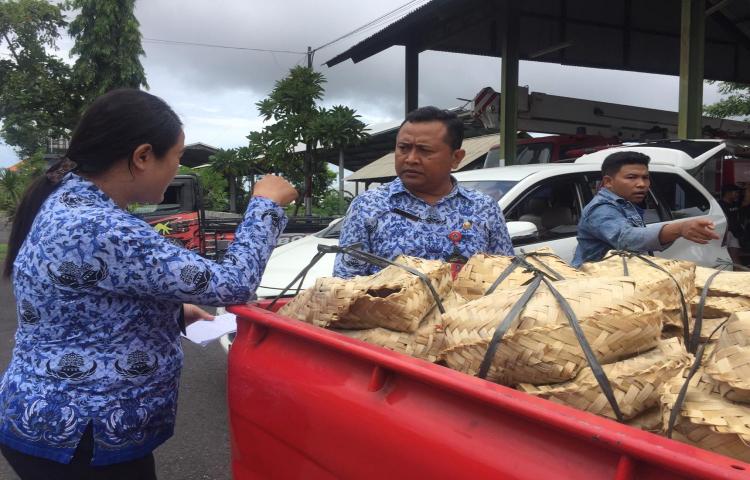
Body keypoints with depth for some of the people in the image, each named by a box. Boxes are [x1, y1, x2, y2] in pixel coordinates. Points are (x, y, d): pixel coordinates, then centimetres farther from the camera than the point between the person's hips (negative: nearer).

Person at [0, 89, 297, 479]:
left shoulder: (70, 201, 3)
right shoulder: (99, 230, -29)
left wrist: (173, 311, 8)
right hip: (80, 441, -9)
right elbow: (231, 283, -25)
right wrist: (266, 204, -12)